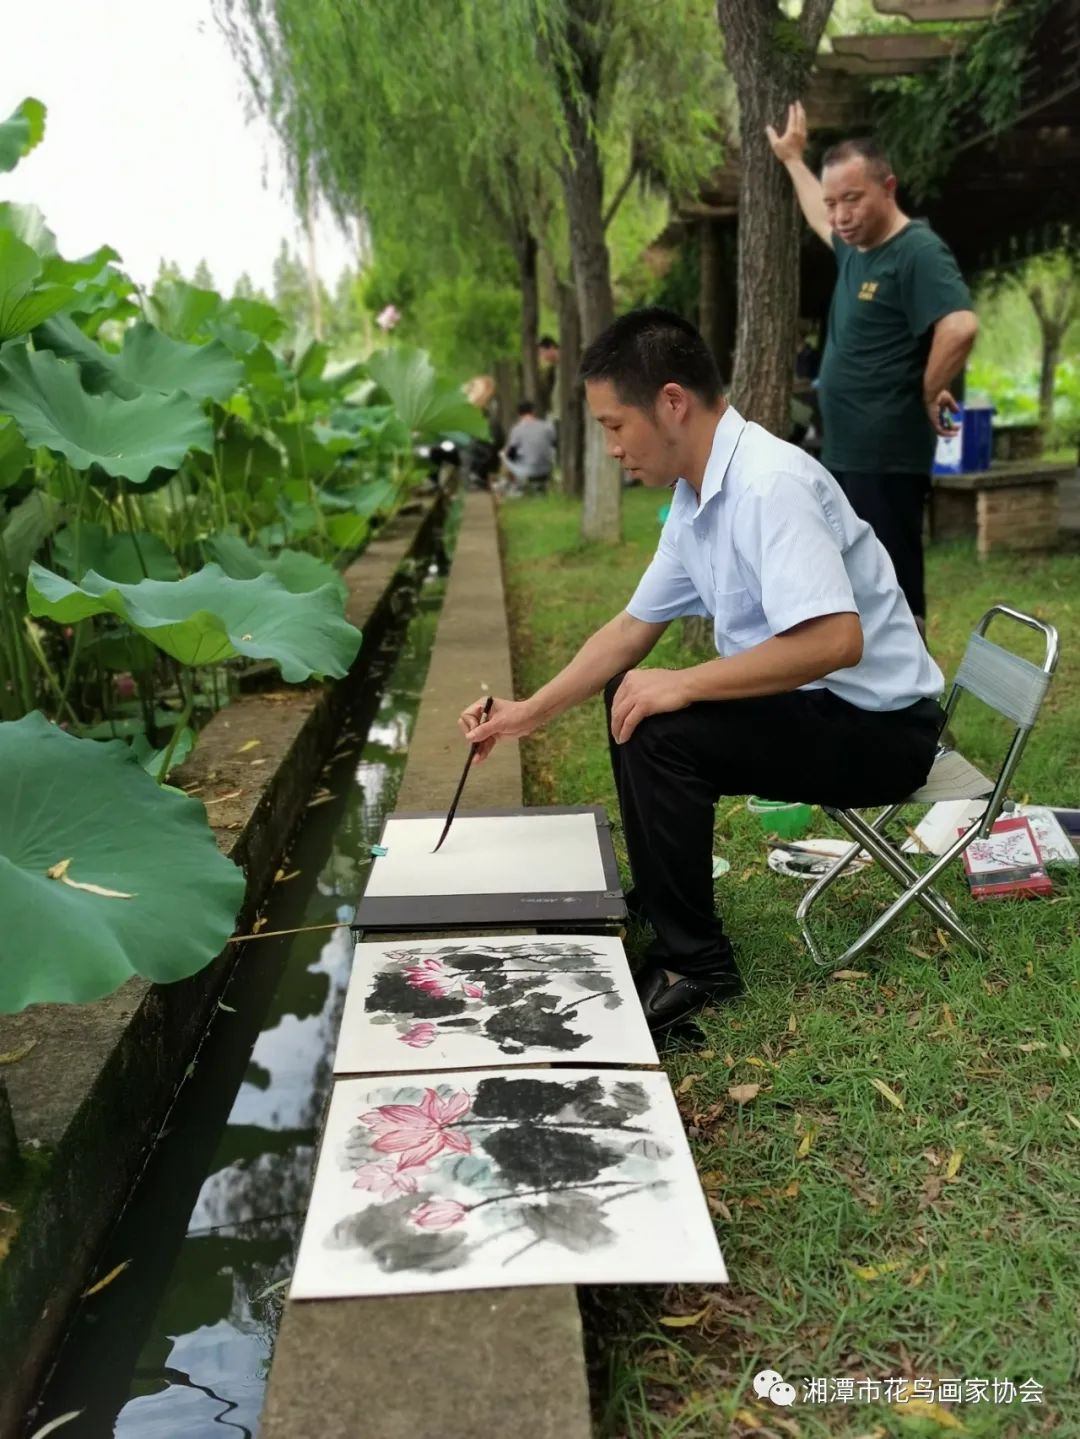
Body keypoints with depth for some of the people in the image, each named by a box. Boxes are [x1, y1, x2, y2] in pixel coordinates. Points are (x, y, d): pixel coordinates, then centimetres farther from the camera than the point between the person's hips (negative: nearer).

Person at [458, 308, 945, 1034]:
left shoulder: (770, 483, -26)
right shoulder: (698, 497, 3)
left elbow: (836, 641, -36)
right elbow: (633, 629, 12)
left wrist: (684, 684, -27)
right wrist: (532, 711, 9)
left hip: (879, 726, -10)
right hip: (811, 700, 10)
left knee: (661, 734, -24)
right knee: (631, 696, 16)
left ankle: (696, 962, -6)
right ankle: (660, 899, 26)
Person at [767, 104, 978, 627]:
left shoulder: (918, 251, -14)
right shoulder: (852, 248, 14)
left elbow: (960, 328, -28)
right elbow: (818, 218, 37)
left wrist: (929, 393, -15)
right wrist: (792, 159, 45)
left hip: (888, 460, -10)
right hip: (845, 456, 10)